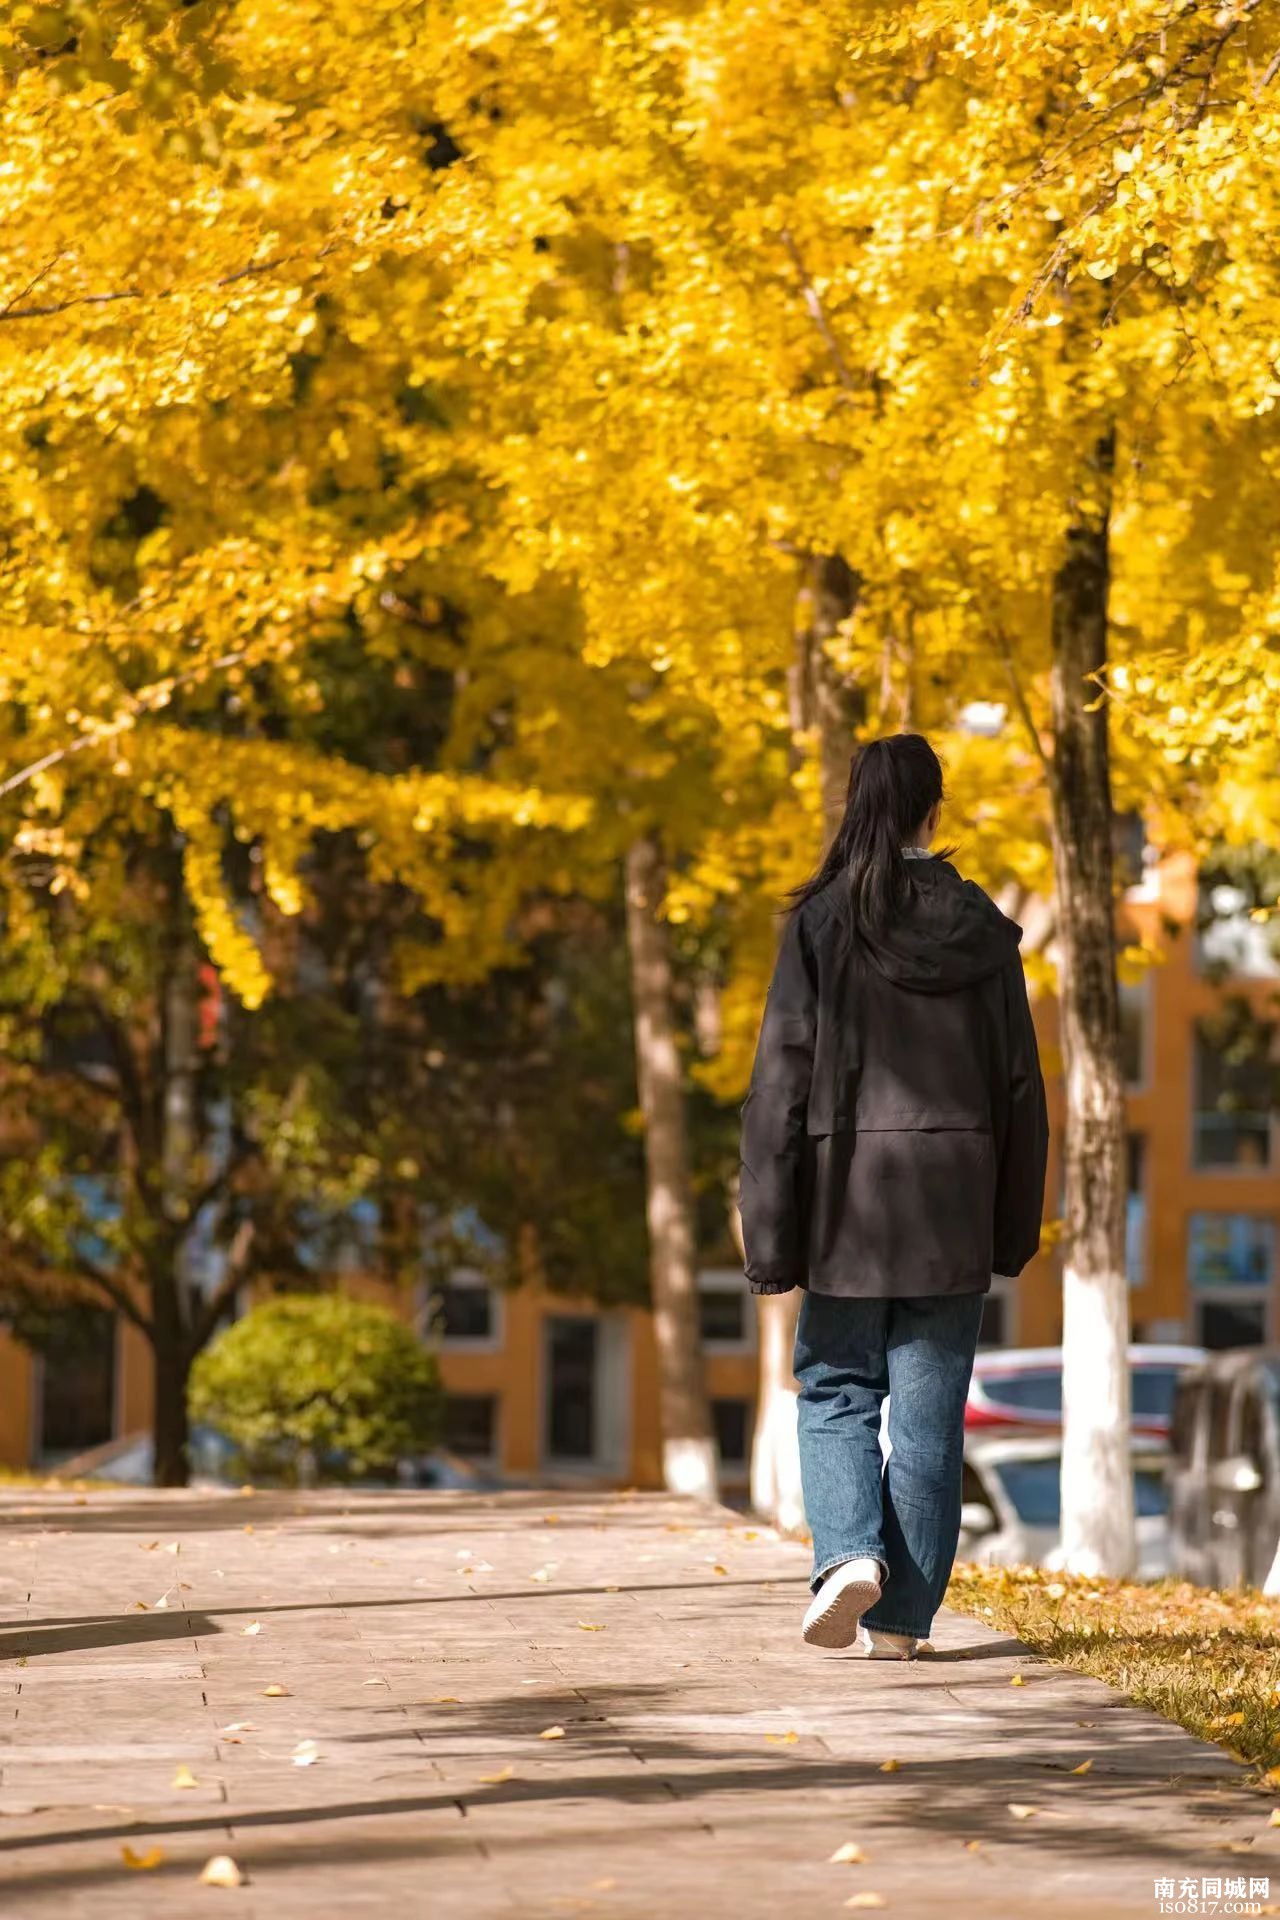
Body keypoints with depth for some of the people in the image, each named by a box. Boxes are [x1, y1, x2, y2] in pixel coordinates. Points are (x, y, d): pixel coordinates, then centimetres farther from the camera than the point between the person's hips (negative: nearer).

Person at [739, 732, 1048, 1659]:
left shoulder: (822, 922, -6)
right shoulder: (981, 929, 1)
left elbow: (783, 1079, -7)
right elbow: (1019, 1084, 5)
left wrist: (771, 1231, -3)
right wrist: (1015, 1226, 13)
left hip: (848, 1189, -2)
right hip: (952, 1198, 2)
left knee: (836, 1388, 12)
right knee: (929, 1413, 6)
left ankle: (848, 1552, -11)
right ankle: (904, 1616, 7)